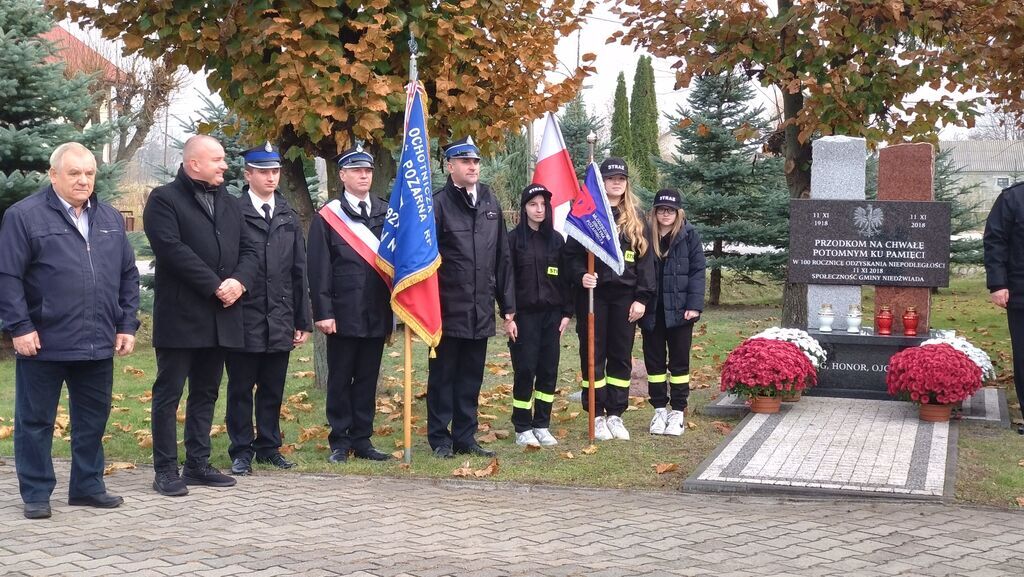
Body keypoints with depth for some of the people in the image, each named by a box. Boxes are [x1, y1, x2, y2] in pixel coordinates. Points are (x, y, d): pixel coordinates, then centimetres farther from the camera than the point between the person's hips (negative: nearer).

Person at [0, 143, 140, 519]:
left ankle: (87, 486, 25)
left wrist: (127, 325, 8)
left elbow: (128, 276, 15)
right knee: (35, 421, 5)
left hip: (98, 345, 5)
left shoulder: (111, 219, 12)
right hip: (43, 344, -5)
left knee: (93, 420, 12)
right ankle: (36, 493, 16)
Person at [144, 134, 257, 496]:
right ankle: (165, 471, 4)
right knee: (168, 394, -1)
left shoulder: (229, 204, 18)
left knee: (206, 393, 12)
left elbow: (247, 250, 13)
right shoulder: (164, 199, -4)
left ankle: (198, 465, 20)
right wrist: (214, 286, -17)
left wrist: (239, 281, -8)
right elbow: (172, 249, -16)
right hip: (180, 316, -7)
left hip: (220, 317, 7)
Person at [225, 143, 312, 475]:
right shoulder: (232, 213, -5)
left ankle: (269, 447, 23)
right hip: (244, 319, -4)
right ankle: (241, 451, 15)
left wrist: (303, 320, 9)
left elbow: (299, 271, 11)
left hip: (280, 321, 4)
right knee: (241, 389, 6)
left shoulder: (289, 217, 11)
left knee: (273, 389, 11)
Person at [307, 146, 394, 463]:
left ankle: (362, 439, 16)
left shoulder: (386, 213, 10)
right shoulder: (326, 217, -1)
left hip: (377, 314, 3)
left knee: (368, 379, 9)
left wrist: (397, 306, 6)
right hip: (344, 314, -3)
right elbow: (319, 269, -4)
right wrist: (323, 312, -10)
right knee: (340, 379, 4)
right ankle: (340, 442, 11)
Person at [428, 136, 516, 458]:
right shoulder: (438, 204, -7)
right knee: (443, 377, 6)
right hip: (448, 310, -5)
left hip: (481, 311, 5)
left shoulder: (490, 203, 10)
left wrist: (508, 309, 9)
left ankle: (465, 438, 22)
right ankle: (440, 439, 16)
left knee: (471, 378, 12)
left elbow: (502, 260, 11)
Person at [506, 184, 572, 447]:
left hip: (551, 314, 4)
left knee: (548, 371, 4)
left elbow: (564, 278, 11)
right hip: (524, 314, -4)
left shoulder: (556, 239, 10)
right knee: (525, 371, -3)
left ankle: (542, 425, 14)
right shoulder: (514, 238, -1)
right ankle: (522, 428, 6)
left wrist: (567, 312, 5)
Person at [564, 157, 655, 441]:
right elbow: (571, 253, 0)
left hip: (624, 295, 2)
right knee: (593, 355, 2)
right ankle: (597, 415, 10)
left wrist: (642, 298, -2)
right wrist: (580, 275, -19)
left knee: (621, 356, 6)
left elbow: (646, 259, 6)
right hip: (594, 294, -2)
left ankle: (615, 414, 14)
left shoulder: (635, 218, 9)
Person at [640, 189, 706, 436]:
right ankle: (659, 410, 19)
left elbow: (697, 272, -4)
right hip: (652, 311, 2)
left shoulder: (689, 236, -1)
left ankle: (678, 412, 13)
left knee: (679, 362, 5)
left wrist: (694, 305, -12)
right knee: (654, 361, 9)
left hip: (678, 311, -2)